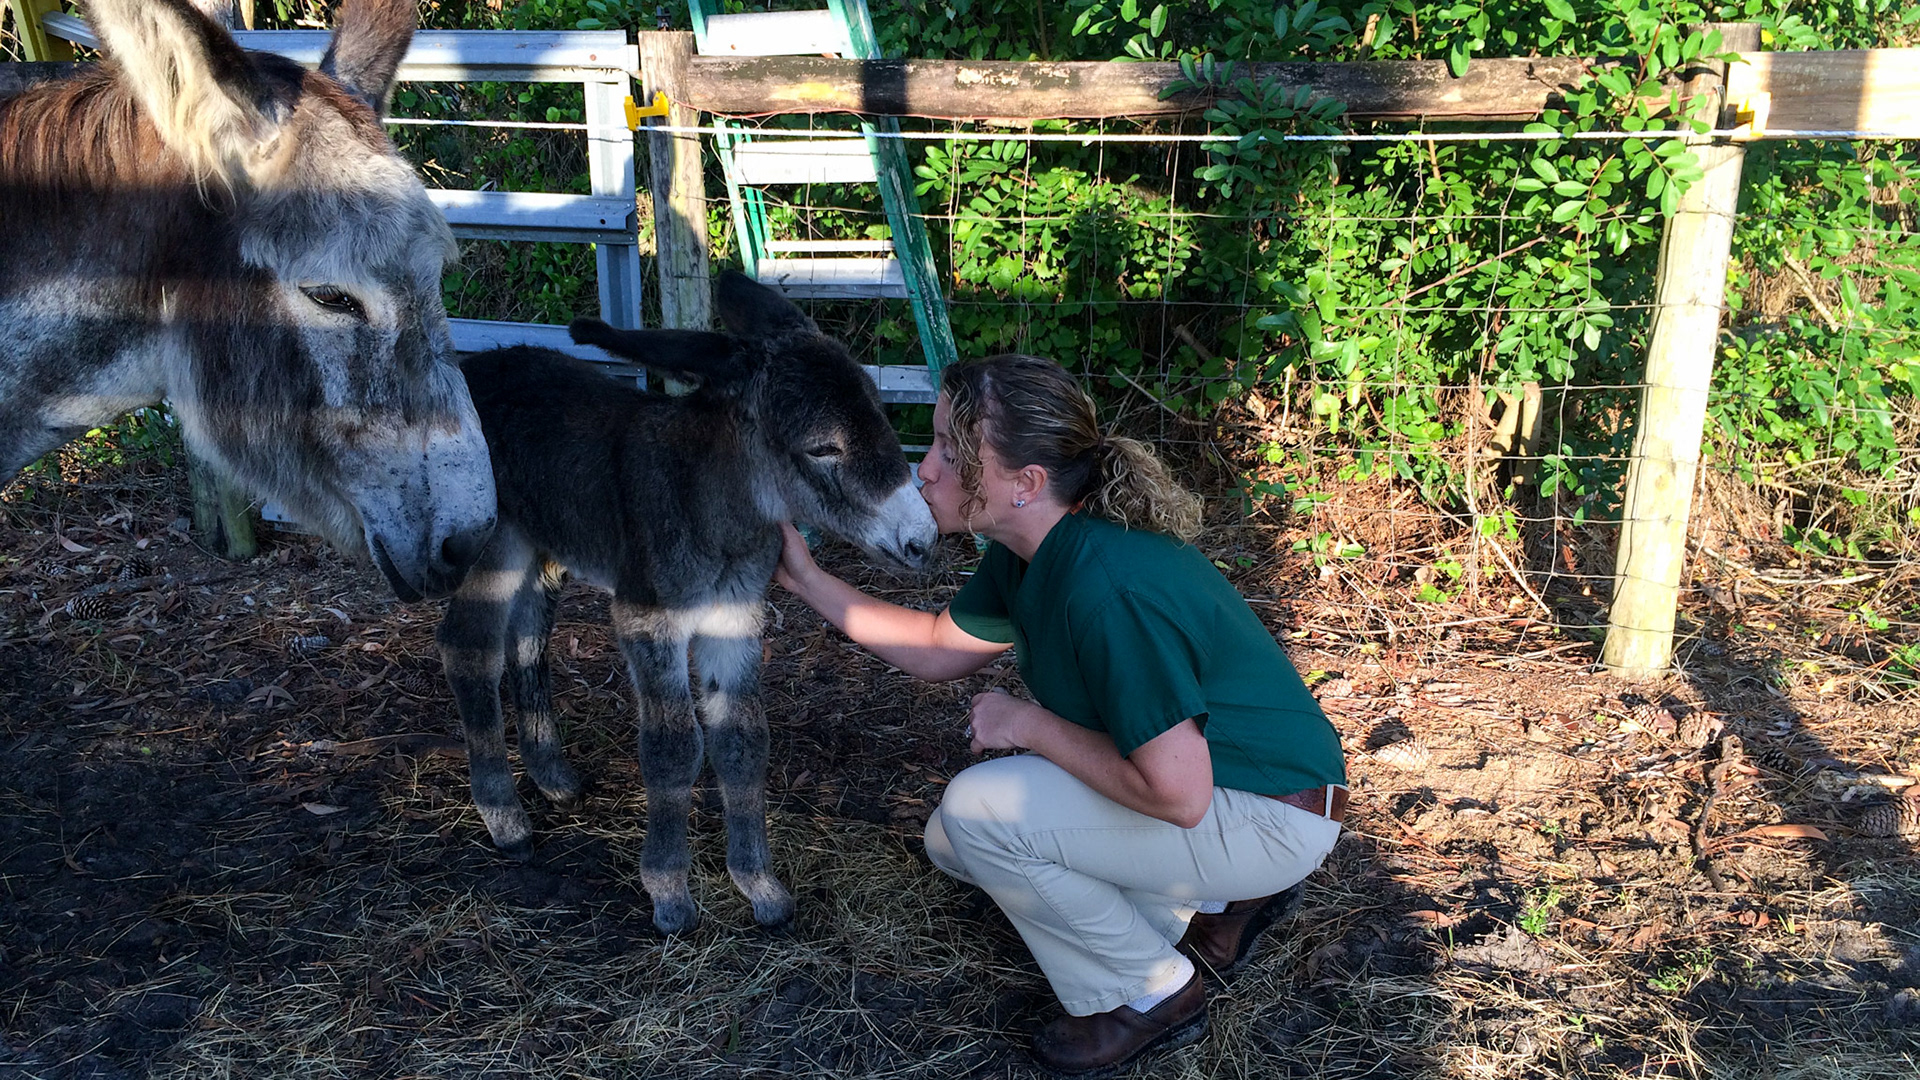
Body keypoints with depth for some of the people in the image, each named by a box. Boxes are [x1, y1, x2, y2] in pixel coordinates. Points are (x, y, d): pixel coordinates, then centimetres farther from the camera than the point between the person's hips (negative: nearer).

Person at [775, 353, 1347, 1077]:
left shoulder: (1105, 586, -34)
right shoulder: (1032, 550, -4)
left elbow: (1177, 794, -33)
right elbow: (940, 648, 12)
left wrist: (1029, 724, -21)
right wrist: (806, 580, 8)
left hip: (1271, 819, -9)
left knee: (979, 809, -20)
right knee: (954, 840, 12)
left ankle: (1148, 996, 2)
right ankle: (1213, 902, 17)